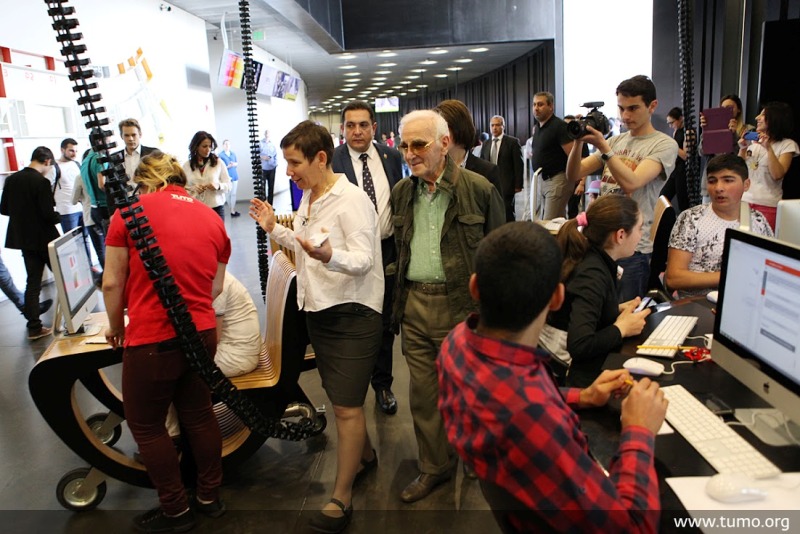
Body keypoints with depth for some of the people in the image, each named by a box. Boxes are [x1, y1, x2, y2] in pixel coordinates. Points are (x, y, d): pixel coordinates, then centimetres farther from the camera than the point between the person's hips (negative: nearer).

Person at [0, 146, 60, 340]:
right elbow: (49, 214, -21)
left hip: (23, 239, 6)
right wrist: (58, 216, -1)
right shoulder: (41, 182, -18)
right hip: (44, 239, -6)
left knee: (32, 282, 10)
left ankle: (34, 327, 11)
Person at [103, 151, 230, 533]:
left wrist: (115, 326, 11)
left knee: (146, 425, 13)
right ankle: (210, 496, 34)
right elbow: (216, 287, 10)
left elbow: (112, 282, -5)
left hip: (152, 340, -5)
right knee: (199, 414, 19)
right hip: (202, 333, 5)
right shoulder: (211, 218, 7)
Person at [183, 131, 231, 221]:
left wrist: (218, 186, -16)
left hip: (216, 208, -1)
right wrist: (193, 189, -14)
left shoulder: (218, 162, 1)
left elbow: (228, 185, 4)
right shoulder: (187, 165, 4)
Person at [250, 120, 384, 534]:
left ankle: (341, 499, 11)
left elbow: (363, 260, -23)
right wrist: (274, 228, 10)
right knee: (342, 400, 20)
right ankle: (365, 454, 43)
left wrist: (329, 256, -42)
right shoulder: (307, 200, 11)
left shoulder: (351, 199, -17)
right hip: (318, 310, 9)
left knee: (346, 406, -3)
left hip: (352, 314, -9)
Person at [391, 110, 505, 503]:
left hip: (462, 304, -5)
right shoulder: (402, 192, 8)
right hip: (414, 304, 5)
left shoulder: (479, 189, -8)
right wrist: (399, 299, 12)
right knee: (422, 391, 13)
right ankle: (434, 467, 32)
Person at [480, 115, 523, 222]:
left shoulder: (512, 142, 1)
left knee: (508, 214, -2)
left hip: (506, 186, -4)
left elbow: (518, 165, -3)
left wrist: (518, 185, -8)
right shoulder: (486, 144, 14)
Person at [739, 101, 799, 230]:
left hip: (767, 205, -4)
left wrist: (768, 148, -21)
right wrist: (742, 149, -5)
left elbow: (777, 175, -16)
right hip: (744, 200, 4)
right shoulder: (753, 141, 10)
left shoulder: (787, 145, -3)